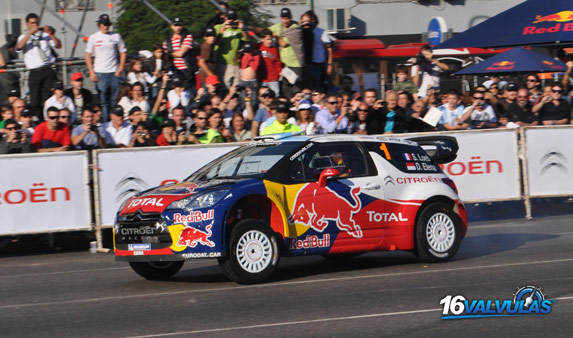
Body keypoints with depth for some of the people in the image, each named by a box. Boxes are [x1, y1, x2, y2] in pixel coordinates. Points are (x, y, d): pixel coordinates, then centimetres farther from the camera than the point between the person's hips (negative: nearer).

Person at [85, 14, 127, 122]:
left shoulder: (116, 36, 8)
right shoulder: (93, 38, 4)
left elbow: (123, 52, 13)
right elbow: (88, 55, 5)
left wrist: (120, 68, 1)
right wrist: (91, 72, -4)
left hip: (114, 72, 1)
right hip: (100, 73, -1)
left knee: (114, 100, 1)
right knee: (103, 100, -3)